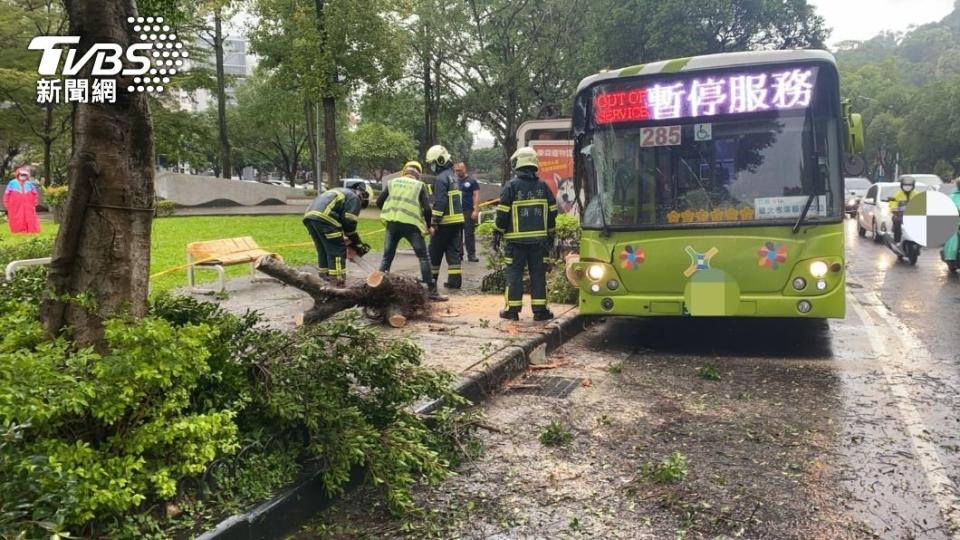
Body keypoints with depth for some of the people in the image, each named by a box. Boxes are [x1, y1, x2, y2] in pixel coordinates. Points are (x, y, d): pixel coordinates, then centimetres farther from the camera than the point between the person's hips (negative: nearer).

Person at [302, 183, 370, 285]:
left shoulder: (339, 192, 36)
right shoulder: (354, 198, 10)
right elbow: (349, 222, 1)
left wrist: (342, 237, 27)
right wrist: (357, 243, 11)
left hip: (309, 216, 9)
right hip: (324, 217, -9)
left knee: (323, 250, 19)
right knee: (337, 250, -2)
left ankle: (324, 278, 24)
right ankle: (337, 281, -6)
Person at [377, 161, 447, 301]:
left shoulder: (393, 182, 13)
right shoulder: (420, 185, 6)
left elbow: (379, 201, 7)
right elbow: (427, 209, -4)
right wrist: (428, 225, 12)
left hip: (393, 224, 2)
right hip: (411, 225, -2)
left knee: (387, 257, 14)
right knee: (423, 257, 5)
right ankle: (432, 291, 1)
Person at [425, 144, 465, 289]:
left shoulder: (441, 178, -14)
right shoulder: (453, 176, 16)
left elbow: (439, 203, -20)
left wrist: (434, 223, -19)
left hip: (445, 222, -8)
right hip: (458, 220, 8)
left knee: (435, 251, 4)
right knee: (454, 251, 8)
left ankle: (431, 278, 13)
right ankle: (455, 280, 6)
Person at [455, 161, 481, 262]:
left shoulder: (471, 180, 1)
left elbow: (476, 195, -3)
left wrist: (476, 210, -12)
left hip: (468, 212, -4)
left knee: (469, 234, -2)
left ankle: (471, 255, 1)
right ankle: (458, 254, 11)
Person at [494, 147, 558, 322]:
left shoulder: (511, 186, -6)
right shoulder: (543, 186, 5)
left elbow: (503, 214, -7)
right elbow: (552, 212, 8)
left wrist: (497, 234, 2)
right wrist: (551, 235, 18)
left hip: (517, 239, -3)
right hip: (539, 239, 3)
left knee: (514, 273, 4)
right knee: (538, 273, 7)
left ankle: (512, 309, 6)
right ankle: (540, 310, 9)